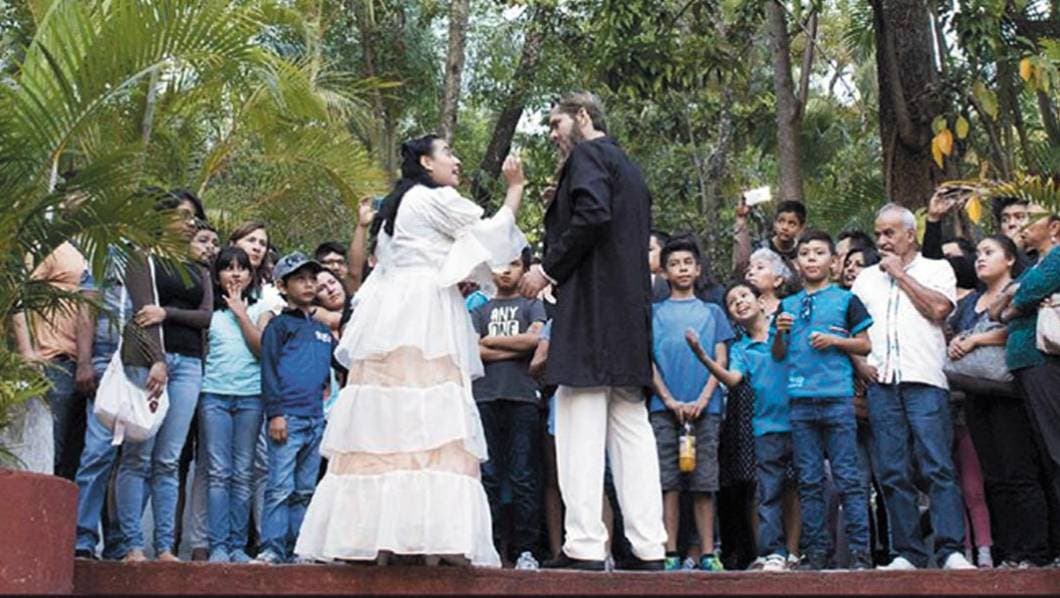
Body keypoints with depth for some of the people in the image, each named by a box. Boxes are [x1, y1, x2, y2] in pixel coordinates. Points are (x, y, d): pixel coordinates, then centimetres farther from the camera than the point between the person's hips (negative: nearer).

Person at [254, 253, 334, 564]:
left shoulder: (324, 331, 19)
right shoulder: (279, 325, 2)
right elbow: (269, 370, -5)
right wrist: (275, 413, -12)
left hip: (316, 418, 6)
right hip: (288, 416, -6)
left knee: (305, 491, 9)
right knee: (280, 489, -9)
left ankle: (297, 548, 14)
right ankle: (272, 548, -7)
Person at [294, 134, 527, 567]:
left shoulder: (395, 207, 27)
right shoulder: (437, 199, 2)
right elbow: (492, 233, 3)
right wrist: (515, 188, 14)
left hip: (389, 321, 9)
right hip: (424, 320, -8)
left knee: (385, 427, 0)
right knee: (431, 427, -15)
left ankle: (370, 534, -6)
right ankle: (430, 535, -23)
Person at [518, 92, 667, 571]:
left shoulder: (587, 155, 0)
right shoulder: (628, 168, 26)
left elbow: (591, 214, -17)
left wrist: (548, 269, -9)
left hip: (591, 303, -9)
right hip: (631, 308, 9)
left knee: (581, 423, -11)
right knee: (630, 425, 5)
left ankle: (585, 546, -14)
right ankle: (647, 546, 2)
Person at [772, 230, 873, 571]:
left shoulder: (845, 300, 6)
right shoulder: (787, 305, 15)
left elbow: (865, 346, 6)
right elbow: (778, 356, 18)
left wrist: (834, 340, -9)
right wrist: (780, 334, -1)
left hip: (837, 398, -3)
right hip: (801, 401, 4)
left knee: (848, 478, -4)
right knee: (809, 481, 6)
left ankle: (860, 551, -1)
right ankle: (816, 551, 11)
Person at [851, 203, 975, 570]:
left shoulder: (936, 269, 12)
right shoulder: (866, 278, 22)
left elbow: (939, 308, -7)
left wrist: (900, 274, 1)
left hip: (924, 380, -4)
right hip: (881, 384, 4)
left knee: (938, 468, -11)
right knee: (893, 474, 0)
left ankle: (951, 550, -11)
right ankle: (908, 553, 5)